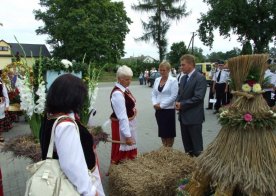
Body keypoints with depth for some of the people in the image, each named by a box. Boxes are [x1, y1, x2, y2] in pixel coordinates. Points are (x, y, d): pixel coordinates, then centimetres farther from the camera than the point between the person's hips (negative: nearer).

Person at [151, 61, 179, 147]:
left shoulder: (173, 80, -9)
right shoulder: (157, 80, 9)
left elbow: (173, 96, -15)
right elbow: (153, 93, 11)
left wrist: (161, 105, -15)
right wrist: (155, 103, -6)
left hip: (169, 109, -5)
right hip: (158, 110, 6)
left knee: (169, 131, 6)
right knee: (161, 131, 14)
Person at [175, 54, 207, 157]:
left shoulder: (200, 78, -14)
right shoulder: (183, 78, 13)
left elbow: (198, 98, -22)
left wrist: (182, 105, -16)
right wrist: (177, 102, -4)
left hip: (194, 117, -8)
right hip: (183, 116, 8)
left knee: (196, 143, 4)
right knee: (186, 142, 17)